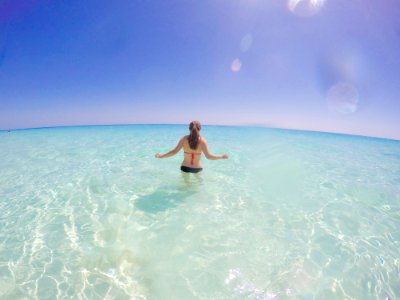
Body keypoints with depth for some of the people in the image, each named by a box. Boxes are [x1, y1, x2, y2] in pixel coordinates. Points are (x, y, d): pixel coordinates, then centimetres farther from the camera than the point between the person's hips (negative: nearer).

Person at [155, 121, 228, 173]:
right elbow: (208, 156, -15)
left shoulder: (184, 139, -10)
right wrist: (222, 156, -2)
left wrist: (161, 156, 0)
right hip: (197, 169, 0)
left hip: (185, 167, 1)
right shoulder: (202, 141, -13)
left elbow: (174, 151, -12)